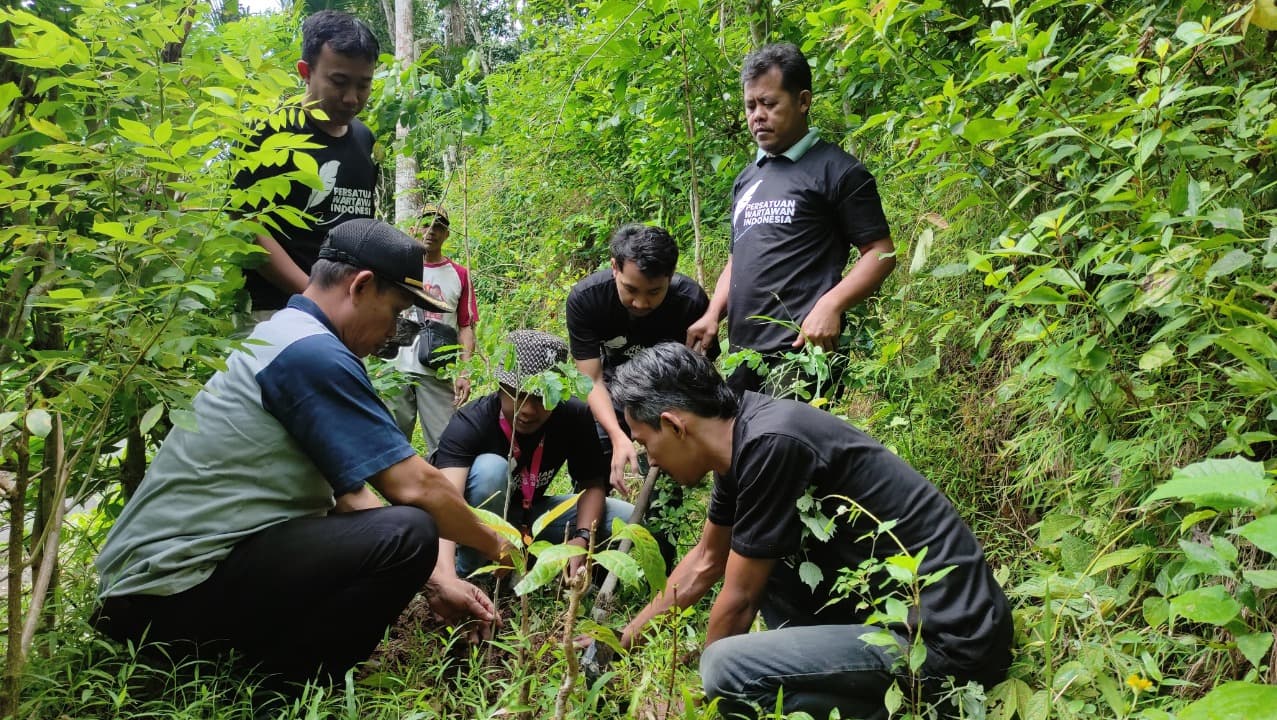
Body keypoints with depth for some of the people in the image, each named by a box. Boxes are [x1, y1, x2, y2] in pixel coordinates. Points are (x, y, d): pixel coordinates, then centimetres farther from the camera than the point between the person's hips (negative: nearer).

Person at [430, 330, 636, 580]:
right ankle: (471, 573, -16)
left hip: (530, 514, 5)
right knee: (490, 468, -36)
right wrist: (445, 574, -62)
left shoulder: (575, 417, -17)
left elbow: (591, 484, -7)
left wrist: (582, 538, -27)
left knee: (630, 520, -12)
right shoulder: (469, 423, -30)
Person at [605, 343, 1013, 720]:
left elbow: (739, 600, -11)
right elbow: (705, 562, 22)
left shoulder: (768, 444, -21)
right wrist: (625, 638, 28)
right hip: (902, 607, 9)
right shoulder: (740, 442, 6)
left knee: (725, 668, -22)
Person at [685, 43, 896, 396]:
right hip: (741, 350, 7)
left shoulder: (837, 170, -3)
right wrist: (713, 315, 9)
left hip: (800, 350, -7)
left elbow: (881, 253, -6)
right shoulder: (747, 178, 19)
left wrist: (830, 305, -20)